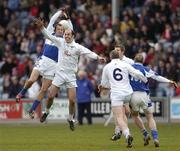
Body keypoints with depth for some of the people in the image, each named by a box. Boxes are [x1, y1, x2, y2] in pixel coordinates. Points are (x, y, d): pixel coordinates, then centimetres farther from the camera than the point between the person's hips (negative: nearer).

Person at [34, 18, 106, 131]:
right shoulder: (61, 42, 2)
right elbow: (49, 36, 1)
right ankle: (47, 112, 26)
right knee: (51, 96, -2)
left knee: (72, 100, -6)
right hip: (60, 74, 1)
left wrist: (98, 57, -34)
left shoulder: (77, 47, -6)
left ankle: (71, 119, 15)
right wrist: (42, 27, -13)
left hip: (71, 76, -1)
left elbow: (88, 53, -17)